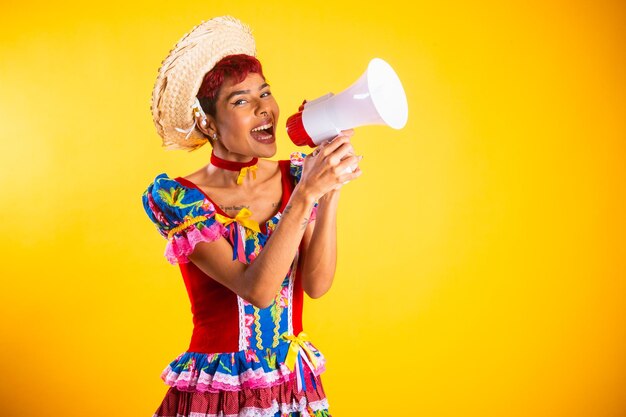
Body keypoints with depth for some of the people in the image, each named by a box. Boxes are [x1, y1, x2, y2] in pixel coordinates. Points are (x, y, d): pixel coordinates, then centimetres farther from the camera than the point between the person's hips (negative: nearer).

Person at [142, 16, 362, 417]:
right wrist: (306, 193, -31)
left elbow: (316, 285, -13)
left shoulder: (295, 174, -3)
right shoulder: (178, 198, -15)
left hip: (298, 384, 4)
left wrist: (331, 189, -22)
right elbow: (257, 290, -25)